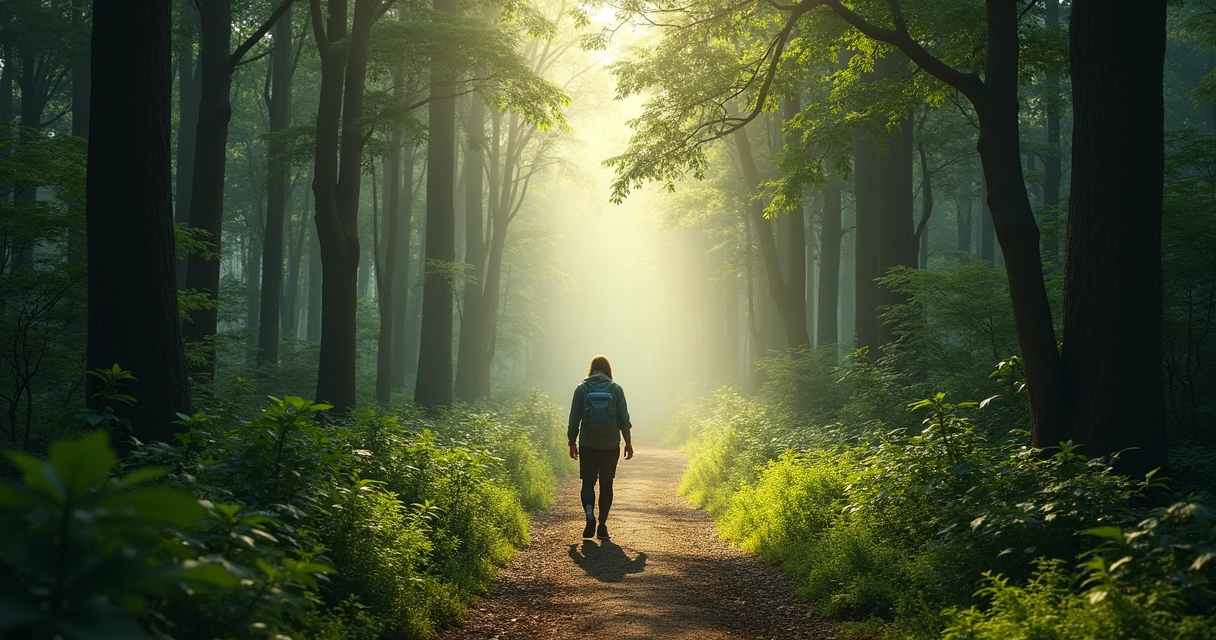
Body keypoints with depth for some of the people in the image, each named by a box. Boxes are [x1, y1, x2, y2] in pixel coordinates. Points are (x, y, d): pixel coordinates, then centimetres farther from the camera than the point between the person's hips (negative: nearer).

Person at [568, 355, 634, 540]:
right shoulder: (616, 389, -1)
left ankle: (590, 515, -19)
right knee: (606, 485, 10)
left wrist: (572, 443, 10)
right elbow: (624, 420, -1)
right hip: (611, 446, 1)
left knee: (588, 482, 7)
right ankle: (602, 525, 8)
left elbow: (574, 419, 0)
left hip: (588, 446, -1)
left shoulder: (582, 389, -2)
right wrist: (628, 443, 7)